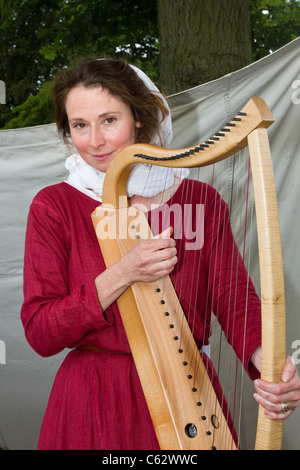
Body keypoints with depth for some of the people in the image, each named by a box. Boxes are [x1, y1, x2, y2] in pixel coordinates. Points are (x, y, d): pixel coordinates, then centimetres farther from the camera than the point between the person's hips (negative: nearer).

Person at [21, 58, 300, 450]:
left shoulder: (200, 200, -2)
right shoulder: (53, 207, -5)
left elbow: (234, 299, -9)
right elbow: (39, 334, -10)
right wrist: (122, 275, -22)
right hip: (93, 407, -1)